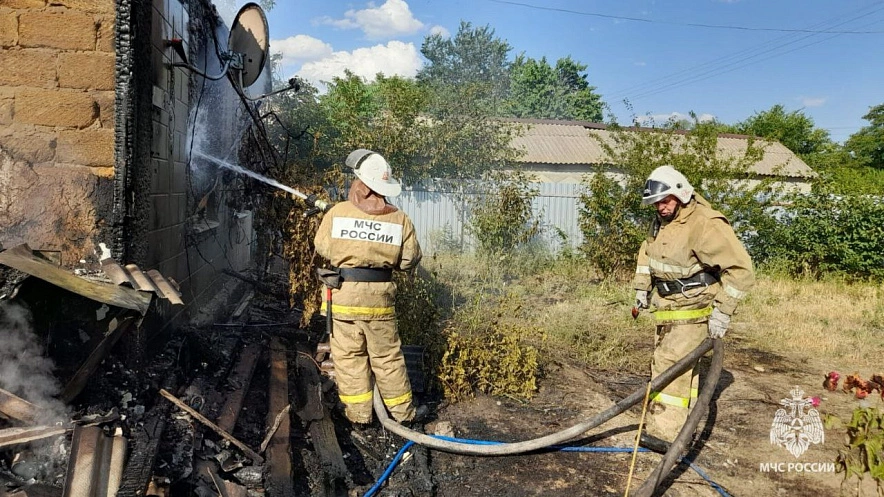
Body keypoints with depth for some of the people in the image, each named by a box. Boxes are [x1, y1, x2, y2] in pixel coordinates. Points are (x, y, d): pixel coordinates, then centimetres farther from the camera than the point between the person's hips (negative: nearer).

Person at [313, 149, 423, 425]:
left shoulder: (338, 212, -7)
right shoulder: (399, 219, -5)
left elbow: (322, 248, 5)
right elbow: (409, 260, -1)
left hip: (343, 293, -1)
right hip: (380, 295, 1)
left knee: (348, 355, 10)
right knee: (387, 356, 13)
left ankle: (358, 412, 15)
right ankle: (402, 410, 23)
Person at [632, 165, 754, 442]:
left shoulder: (705, 224, -23)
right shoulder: (661, 221, 4)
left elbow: (740, 268, -23)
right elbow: (646, 253, 22)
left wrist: (723, 311, -23)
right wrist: (642, 287, 18)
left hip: (693, 307, -9)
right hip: (667, 304, 9)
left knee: (671, 363, -12)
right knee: (682, 362, 17)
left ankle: (665, 432, -6)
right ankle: (682, 422, 30)